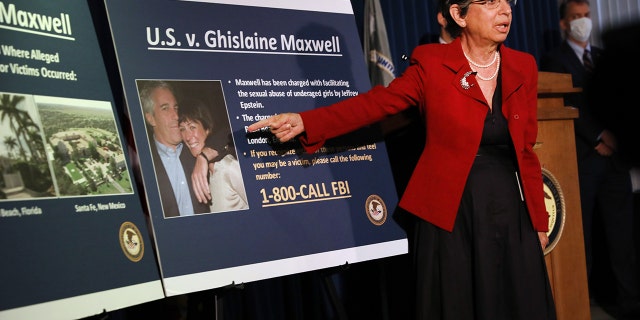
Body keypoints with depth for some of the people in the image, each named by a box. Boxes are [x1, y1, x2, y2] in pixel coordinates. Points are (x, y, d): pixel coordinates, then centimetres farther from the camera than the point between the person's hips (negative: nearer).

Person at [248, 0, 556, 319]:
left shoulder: (523, 66, 6)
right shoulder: (431, 63, -4)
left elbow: (527, 150, 9)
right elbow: (376, 103, -11)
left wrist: (539, 220, 8)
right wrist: (305, 122, -25)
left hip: (511, 213, 4)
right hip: (451, 214, -3)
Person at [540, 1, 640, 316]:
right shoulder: (554, 59, 4)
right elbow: (565, 106, -6)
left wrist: (615, 136, -3)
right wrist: (598, 137, -11)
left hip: (614, 155, 4)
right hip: (580, 157, -4)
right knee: (581, 232, 1)